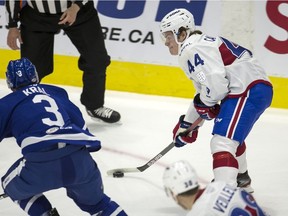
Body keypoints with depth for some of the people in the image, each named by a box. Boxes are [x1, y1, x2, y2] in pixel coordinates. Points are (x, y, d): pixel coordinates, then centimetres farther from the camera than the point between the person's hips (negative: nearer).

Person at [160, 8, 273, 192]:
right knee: (233, 136, 34)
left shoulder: (193, 48, -10)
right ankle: (241, 182, 56)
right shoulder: (201, 44, 24)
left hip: (248, 91, -12)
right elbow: (203, 93, 30)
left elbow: (215, 83, -23)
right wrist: (187, 124, 30)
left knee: (222, 142, -20)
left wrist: (204, 103, -3)